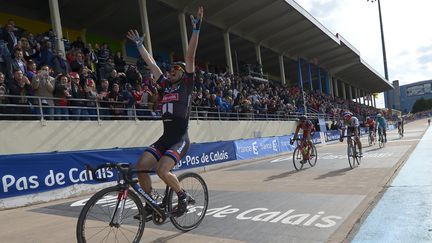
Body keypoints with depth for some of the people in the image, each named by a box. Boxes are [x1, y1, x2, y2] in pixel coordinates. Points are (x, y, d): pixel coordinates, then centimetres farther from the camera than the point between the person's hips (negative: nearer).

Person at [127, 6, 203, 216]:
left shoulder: (186, 85, 0)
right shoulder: (166, 85, 14)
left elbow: (190, 56, -7)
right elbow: (151, 63, 21)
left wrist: (196, 28, -11)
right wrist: (139, 44, 27)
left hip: (180, 140, -6)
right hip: (165, 138, 6)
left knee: (162, 170, -23)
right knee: (141, 166, -9)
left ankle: (184, 196, 2)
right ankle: (151, 204, 9)